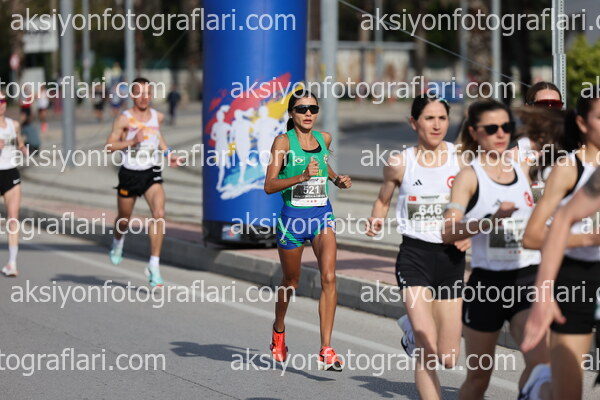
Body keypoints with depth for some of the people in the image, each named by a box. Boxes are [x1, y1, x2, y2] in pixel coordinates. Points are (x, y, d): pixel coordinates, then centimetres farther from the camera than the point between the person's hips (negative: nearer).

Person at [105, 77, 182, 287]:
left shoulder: (158, 117, 3)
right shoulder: (124, 119, -10)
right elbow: (109, 145, -13)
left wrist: (167, 153, 16)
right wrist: (132, 141, -25)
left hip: (152, 173, 2)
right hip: (129, 173, -2)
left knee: (159, 214, -19)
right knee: (124, 219, 15)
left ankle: (154, 264, -15)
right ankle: (118, 242, 52)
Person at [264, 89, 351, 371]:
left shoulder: (324, 139, 8)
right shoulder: (283, 142, -7)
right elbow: (269, 186, -13)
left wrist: (337, 179, 12)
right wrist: (302, 176, -24)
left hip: (323, 214, 3)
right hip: (293, 216, -3)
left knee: (329, 277, -15)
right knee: (291, 281, 13)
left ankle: (326, 351, -16)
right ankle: (278, 332, 43)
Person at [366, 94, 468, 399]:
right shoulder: (400, 163, -2)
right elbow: (383, 199, 16)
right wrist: (376, 222, 0)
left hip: (451, 257, 2)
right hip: (415, 256, -2)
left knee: (449, 359, 9)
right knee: (428, 353, -17)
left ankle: (413, 329, 41)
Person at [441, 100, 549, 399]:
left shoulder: (522, 169, 8)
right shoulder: (469, 176, -7)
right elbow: (448, 232, -21)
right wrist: (492, 219, -31)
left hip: (527, 279, 4)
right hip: (487, 282, -3)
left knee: (539, 361, -17)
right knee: (478, 376, 7)